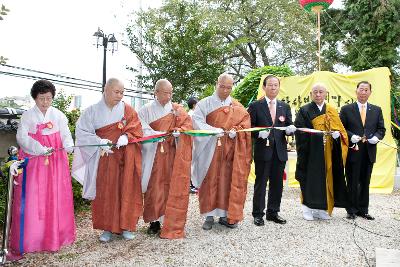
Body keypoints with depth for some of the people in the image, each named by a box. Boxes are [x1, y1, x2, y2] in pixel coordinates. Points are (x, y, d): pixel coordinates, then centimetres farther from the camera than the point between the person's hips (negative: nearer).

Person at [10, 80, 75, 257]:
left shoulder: (58, 115, 5)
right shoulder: (27, 116, 1)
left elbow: (66, 135, 0)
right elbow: (22, 137, -7)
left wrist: (69, 146, -22)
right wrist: (40, 149, -21)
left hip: (56, 162, 2)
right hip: (33, 161, -1)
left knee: (56, 198, 3)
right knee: (31, 199, -2)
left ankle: (55, 236, 14)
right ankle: (29, 238, 8)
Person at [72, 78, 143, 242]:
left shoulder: (128, 110, 4)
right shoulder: (93, 111, 2)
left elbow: (136, 130, 0)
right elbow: (81, 132, -3)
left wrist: (126, 137, -21)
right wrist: (100, 142, -18)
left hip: (126, 159, 1)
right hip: (104, 158, 0)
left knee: (126, 191, 2)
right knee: (105, 192, 2)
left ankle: (126, 226, 14)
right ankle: (107, 227, 14)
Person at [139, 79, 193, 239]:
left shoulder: (178, 109, 9)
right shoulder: (146, 110, 4)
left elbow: (187, 126, 2)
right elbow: (142, 130, -6)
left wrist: (179, 131, -19)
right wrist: (157, 134, -22)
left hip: (173, 155, 1)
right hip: (154, 155, -1)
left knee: (173, 187, 0)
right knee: (154, 188, 1)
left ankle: (172, 223, 9)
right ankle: (155, 221, 13)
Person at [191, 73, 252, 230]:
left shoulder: (237, 107, 10)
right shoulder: (205, 103, 2)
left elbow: (245, 122, 5)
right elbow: (196, 121, -9)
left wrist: (235, 131, -15)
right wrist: (214, 130, -21)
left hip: (230, 150, 2)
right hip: (210, 148, -2)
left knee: (227, 181, 5)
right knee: (210, 181, 0)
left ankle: (225, 215, 15)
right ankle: (209, 216, 9)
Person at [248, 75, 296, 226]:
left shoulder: (285, 107, 12)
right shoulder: (255, 106, -1)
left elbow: (288, 127, 11)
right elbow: (250, 128, -2)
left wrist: (290, 129, -11)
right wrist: (259, 133, -20)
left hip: (280, 151, 4)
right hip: (263, 150, -4)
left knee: (277, 183, 11)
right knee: (261, 183, 3)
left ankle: (273, 212, 25)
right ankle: (258, 214, 14)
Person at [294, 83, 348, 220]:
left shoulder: (332, 111, 12)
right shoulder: (304, 110, 1)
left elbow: (340, 129, 12)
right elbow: (299, 131, -8)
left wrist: (337, 134, -10)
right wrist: (317, 134, -19)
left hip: (328, 152, 4)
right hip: (311, 151, -3)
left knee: (326, 179, 5)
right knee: (311, 179, -4)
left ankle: (321, 209, 14)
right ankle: (308, 208, 7)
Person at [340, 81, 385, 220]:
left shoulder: (376, 110, 11)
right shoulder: (346, 109, 2)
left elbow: (381, 129, 10)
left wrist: (376, 137, -10)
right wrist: (351, 136, -16)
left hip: (369, 152, 3)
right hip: (353, 151, -3)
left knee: (365, 182, 10)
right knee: (352, 182, 4)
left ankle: (363, 210, 21)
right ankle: (351, 210, 14)